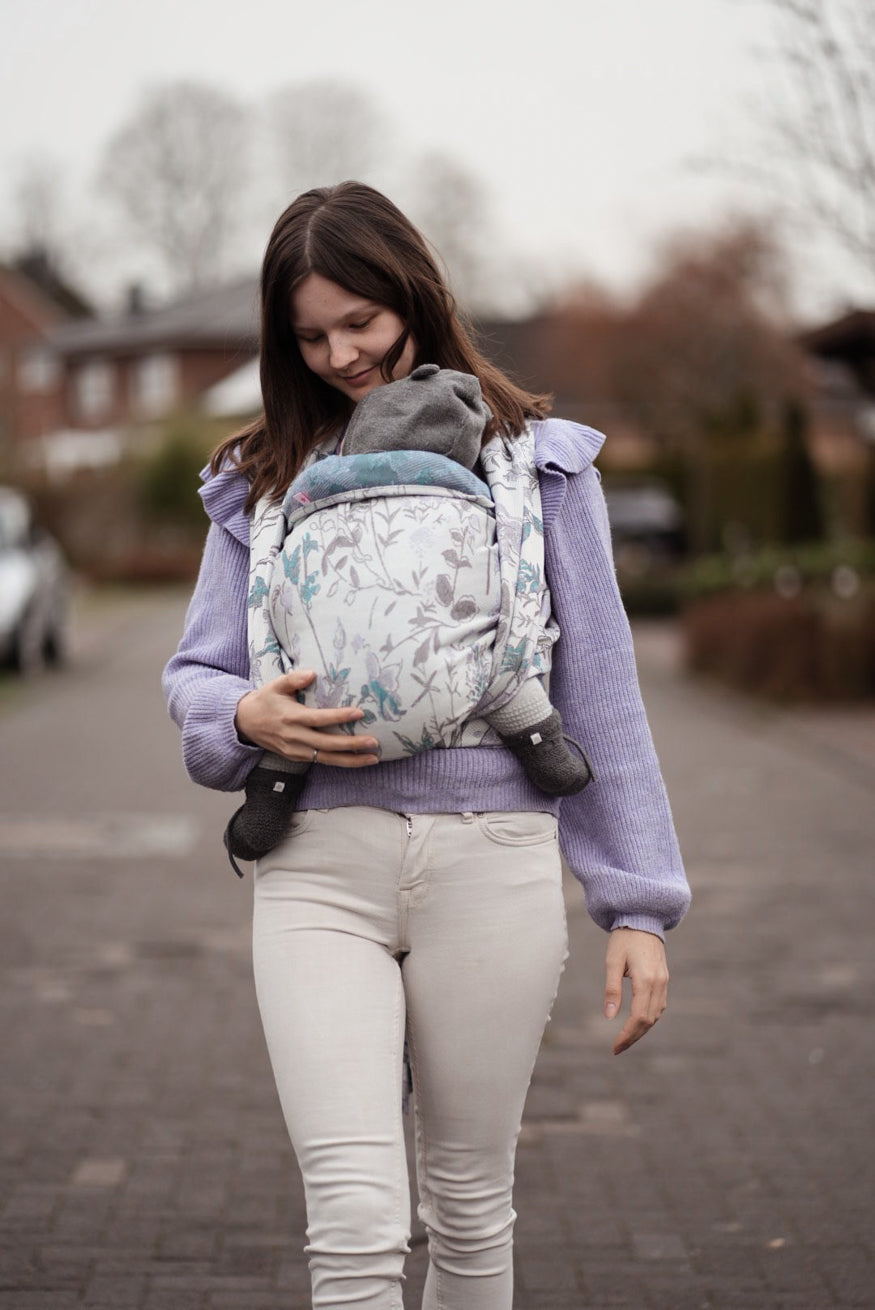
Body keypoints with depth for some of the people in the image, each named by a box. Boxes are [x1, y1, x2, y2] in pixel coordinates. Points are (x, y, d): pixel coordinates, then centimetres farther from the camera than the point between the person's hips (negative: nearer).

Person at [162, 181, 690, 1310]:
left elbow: (598, 690, 7)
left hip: (492, 862, 0)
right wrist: (248, 718, -9)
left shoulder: (534, 460, 8)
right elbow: (195, 675, 16)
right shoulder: (264, 478, 13)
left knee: (470, 1205, 10)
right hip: (319, 866, 1)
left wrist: (638, 905, 3)